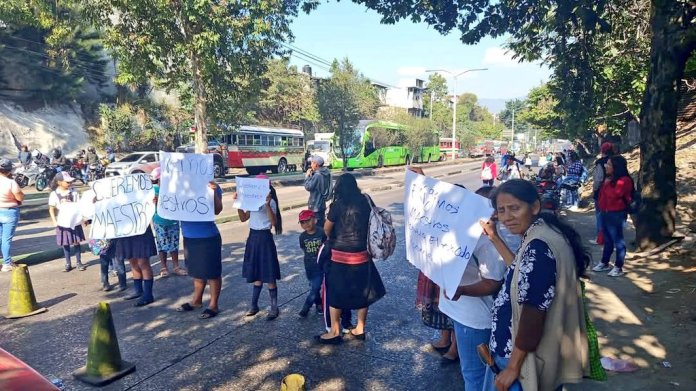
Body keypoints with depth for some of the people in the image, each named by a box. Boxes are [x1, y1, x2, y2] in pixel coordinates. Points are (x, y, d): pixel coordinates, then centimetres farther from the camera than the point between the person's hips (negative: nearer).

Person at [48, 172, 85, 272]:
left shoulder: (73, 192, 0)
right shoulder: (54, 194, -4)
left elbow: (80, 205, 3)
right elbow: (51, 209, -2)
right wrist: (54, 221, -12)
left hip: (75, 222, 1)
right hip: (63, 223, 0)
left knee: (76, 242, 7)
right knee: (65, 244, 8)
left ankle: (79, 262, 17)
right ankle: (68, 263, 19)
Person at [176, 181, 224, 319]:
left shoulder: (211, 186, -9)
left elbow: (217, 210, -16)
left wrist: (214, 192, -29)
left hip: (208, 237, -6)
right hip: (189, 237, 6)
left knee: (212, 272, 4)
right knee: (197, 271, 21)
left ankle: (213, 305, 16)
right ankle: (196, 300, 36)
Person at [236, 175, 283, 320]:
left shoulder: (270, 202, -12)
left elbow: (274, 222, -21)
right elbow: (243, 218, 12)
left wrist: (267, 204, -29)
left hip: (265, 238, -7)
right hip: (253, 237, 7)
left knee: (268, 275, 0)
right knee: (256, 273, 15)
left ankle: (274, 307, 11)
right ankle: (254, 305, 26)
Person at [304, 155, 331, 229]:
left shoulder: (317, 175, -22)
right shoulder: (325, 173, 7)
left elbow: (308, 187, -21)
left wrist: (307, 176, -10)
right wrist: (311, 175, 5)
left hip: (315, 205, -10)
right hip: (322, 203, 10)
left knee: (317, 224, -3)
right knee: (322, 222, 18)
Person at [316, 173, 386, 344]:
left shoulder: (338, 204, -10)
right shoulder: (364, 202, 0)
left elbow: (327, 229, -1)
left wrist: (332, 239, 19)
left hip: (341, 255, -4)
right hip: (361, 254, 4)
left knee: (335, 293, 8)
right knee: (362, 291, 15)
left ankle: (335, 332, 15)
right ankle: (360, 329, 25)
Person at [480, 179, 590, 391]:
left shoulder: (538, 247, -27)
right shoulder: (541, 233, 3)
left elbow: (533, 313, -27)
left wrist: (513, 367, -19)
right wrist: (494, 237, 15)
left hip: (525, 355, -9)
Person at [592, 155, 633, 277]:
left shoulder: (624, 180, -15)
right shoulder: (610, 178, 14)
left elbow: (613, 195, -25)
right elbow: (603, 194, 20)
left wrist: (607, 184, -13)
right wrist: (601, 208, 13)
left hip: (616, 214, -9)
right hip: (606, 212, 9)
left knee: (618, 240, -2)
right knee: (607, 239, 17)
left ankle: (618, 267, 4)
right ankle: (604, 263, 26)